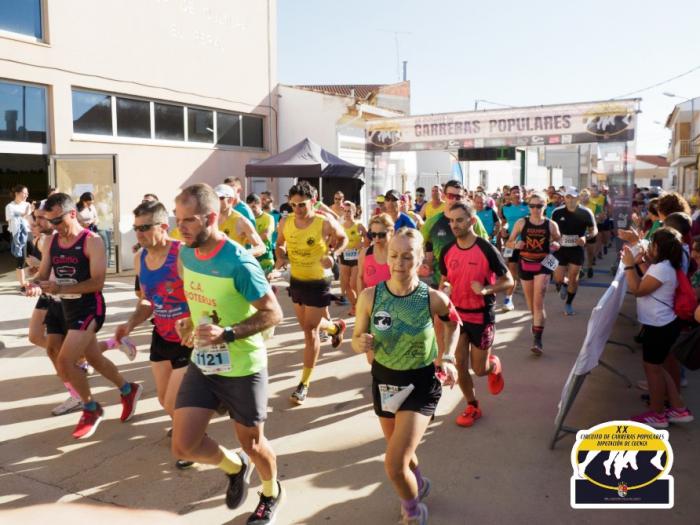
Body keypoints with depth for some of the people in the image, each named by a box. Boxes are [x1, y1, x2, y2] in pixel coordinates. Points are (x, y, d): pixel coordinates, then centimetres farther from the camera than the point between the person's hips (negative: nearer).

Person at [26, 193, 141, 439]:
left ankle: (91, 409, 9)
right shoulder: (52, 242, 5)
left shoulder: (92, 241, -15)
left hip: (89, 309, -7)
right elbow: (42, 275, 4)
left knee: (64, 362, -13)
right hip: (67, 309, 7)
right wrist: (36, 286, -20)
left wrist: (60, 288, -31)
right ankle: (128, 390, 39)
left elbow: (97, 282, -21)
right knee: (94, 359, 18)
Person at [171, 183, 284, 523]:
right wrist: (190, 323, -2)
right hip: (201, 364, 6)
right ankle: (234, 466, 33)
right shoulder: (185, 255, -2)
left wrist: (227, 334, -30)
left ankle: (272, 494, 45)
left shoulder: (239, 263, -24)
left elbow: (273, 314, -20)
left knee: (252, 444, 12)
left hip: (242, 369, -6)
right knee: (183, 445, 1)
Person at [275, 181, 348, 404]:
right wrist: (281, 256, -11)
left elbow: (343, 239, -1)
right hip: (296, 281, 6)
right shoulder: (285, 222, -9)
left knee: (310, 331, -3)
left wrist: (332, 256, -19)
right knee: (307, 325, 22)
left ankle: (304, 384, 9)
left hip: (319, 283, -5)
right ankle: (336, 327, 56)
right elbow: (280, 243, 11)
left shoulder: (325, 223, -20)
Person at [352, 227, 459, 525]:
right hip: (383, 380, 4)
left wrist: (447, 358, -7)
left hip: (421, 383, -3)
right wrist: (362, 343, -27)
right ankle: (419, 485, 60)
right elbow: (356, 341, -5)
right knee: (401, 452, 25)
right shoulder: (370, 296, -15)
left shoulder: (433, 298, -18)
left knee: (394, 465, -11)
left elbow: (453, 324, 5)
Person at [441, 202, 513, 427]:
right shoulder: (448, 251, -2)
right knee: (460, 365, 4)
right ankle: (472, 407, 25)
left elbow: (508, 281, -11)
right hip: (457, 314, 4)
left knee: (479, 369, 6)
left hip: (481, 316, -4)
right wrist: (443, 290, -9)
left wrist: (486, 289, -28)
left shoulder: (486, 249, -17)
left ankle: (494, 365, 42)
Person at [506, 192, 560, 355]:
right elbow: (508, 243, 4)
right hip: (525, 264, 2)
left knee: (538, 301, -11)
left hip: (543, 265, -2)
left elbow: (558, 242, 12)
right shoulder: (521, 223, -2)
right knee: (531, 302, 14)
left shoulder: (551, 225, -2)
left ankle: (537, 339, -12)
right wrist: (515, 244, -19)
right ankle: (537, 323, 43)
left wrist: (555, 245, -12)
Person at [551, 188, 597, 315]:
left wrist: (586, 237, -19)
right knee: (558, 279, 1)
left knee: (573, 278, 3)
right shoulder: (557, 213, -6)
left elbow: (594, 230, 1)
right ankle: (564, 284, 39)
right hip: (561, 249, 1)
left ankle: (569, 303, 22)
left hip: (577, 249, -1)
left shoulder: (586, 213, -8)